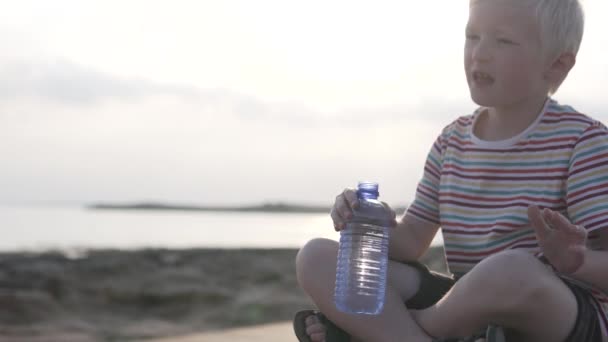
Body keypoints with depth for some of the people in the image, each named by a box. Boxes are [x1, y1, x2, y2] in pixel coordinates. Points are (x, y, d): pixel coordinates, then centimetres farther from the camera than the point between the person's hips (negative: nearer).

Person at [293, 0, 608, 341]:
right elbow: (412, 241, 10)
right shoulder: (453, 140, 10)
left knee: (513, 270, -44)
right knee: (316, 258, -6)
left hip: (564, 313, -5)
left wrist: (574, 261, -34)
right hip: (472, 305, 5)